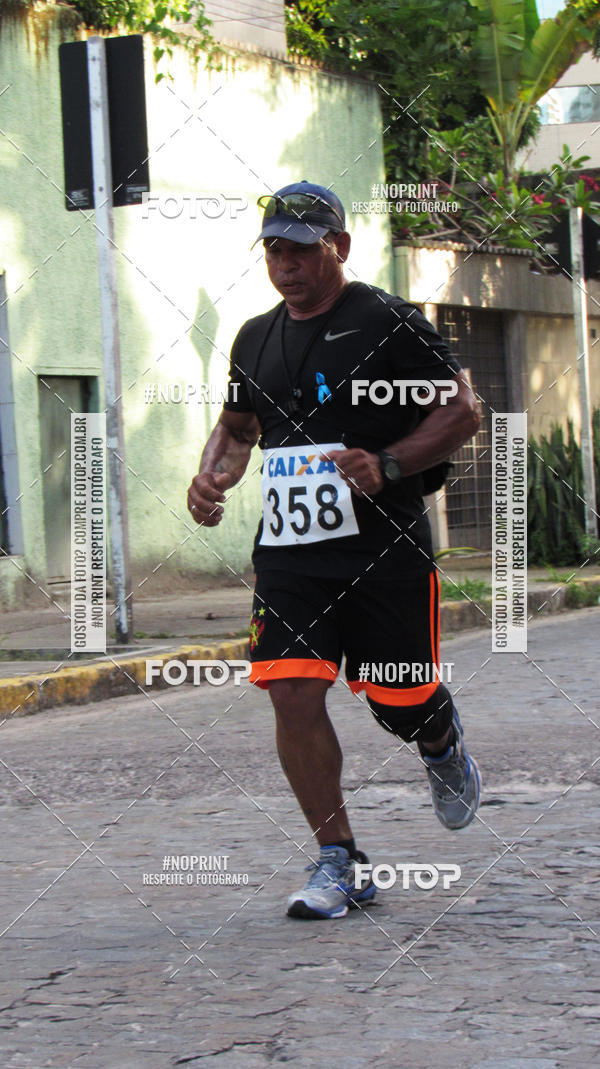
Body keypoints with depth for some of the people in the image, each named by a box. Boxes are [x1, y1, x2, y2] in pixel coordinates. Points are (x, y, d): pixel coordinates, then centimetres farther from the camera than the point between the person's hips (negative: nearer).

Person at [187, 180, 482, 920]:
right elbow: (237, 427, 28)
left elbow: (460, 412, -6)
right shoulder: (255, 339, 13)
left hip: (386, 549, -4)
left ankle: (442, 746, 41)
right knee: (292, 693, -10)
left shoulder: (389, 324, -5)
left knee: (399, 703, 2)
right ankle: (338, 861, 0)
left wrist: (388, 465, -20)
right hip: (288, 552, 4)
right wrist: (213, 476, 6)